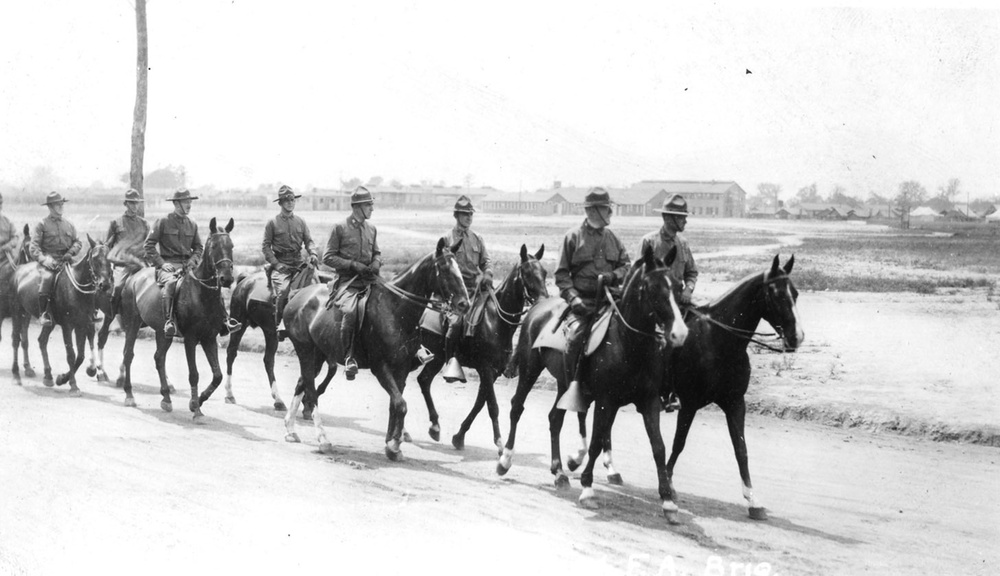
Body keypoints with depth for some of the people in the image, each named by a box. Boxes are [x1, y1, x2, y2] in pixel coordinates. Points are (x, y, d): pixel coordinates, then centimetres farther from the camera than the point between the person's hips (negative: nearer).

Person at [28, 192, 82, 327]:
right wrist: (43, 260, -18)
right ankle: (44, 313, -26)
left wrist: (71, 252, -6)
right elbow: (33, 247, -2)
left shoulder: (69, 224, 18)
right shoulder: (42, 224, 4)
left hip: (66, 260, 5)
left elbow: (77, 242, 16)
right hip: (49, 260, -5)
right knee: (48, 278, -34)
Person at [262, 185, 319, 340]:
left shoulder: (301, 222, 15)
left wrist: (313, 254, -11)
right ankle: (280, 324, -13)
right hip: (281, 265, -4)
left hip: (298, 263, 4)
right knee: (282, 291, -25)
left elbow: (309, 241, 11)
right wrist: (276, 263, -11)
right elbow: (266, 246, 2)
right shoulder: (272, 223, 4)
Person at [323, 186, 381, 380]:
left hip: (368, 279, 6)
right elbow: (328, 257, -1)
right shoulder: (340, 228, 0)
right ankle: (349, 357, -24)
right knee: (350, 311, -31)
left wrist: (376, 263, 1)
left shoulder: (371, 229, 15)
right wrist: (353, 265, -12)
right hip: (347, 281, -6)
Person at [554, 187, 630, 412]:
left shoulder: (612, 239, 16)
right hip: (582, 301, -4)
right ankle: (574, 387, -17)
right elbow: (562, 274, 2)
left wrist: (613, 276, -8)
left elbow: (626, 265, 15)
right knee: (575, 335, -25)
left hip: (609, 298, 4)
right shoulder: (573, 237, 4)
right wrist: (573, 297, -13)